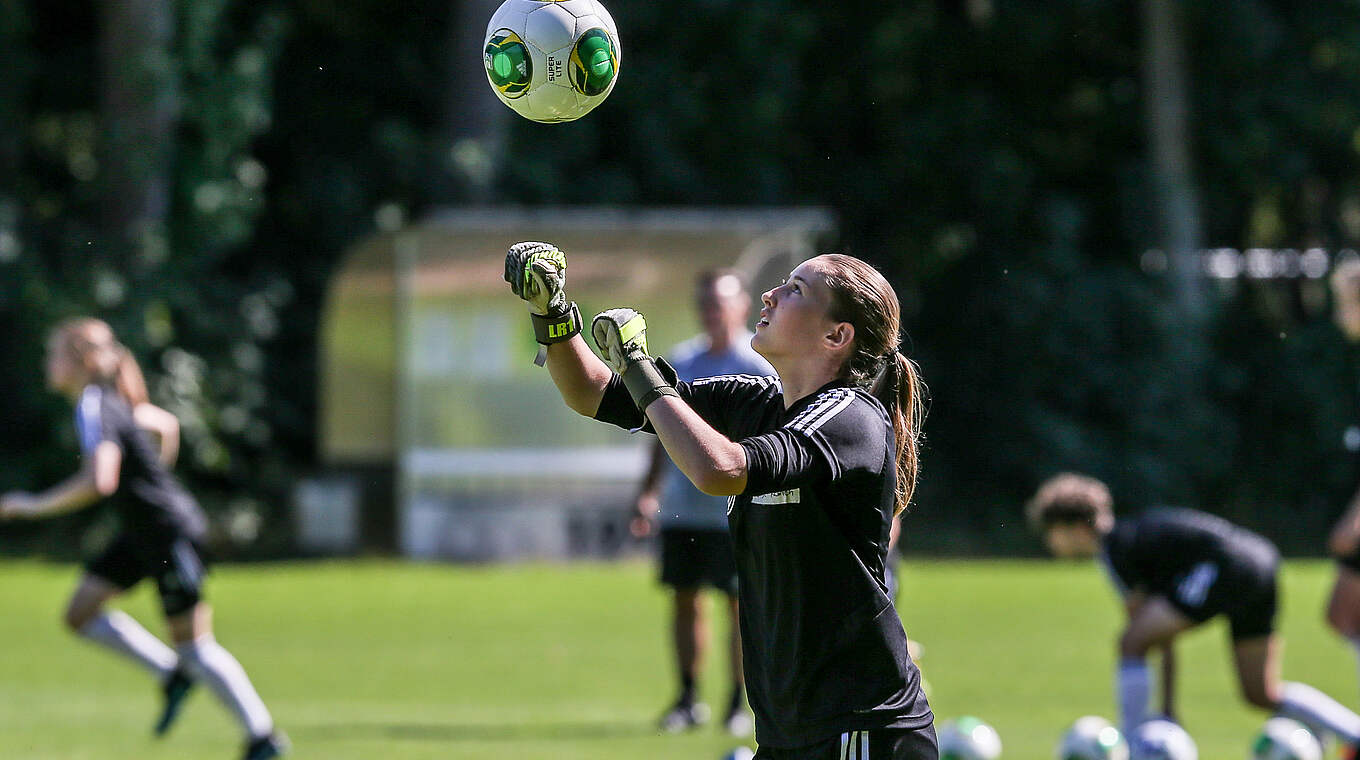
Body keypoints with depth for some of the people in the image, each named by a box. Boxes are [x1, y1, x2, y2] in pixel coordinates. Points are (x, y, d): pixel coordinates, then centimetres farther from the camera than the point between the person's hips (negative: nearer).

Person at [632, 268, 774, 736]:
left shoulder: (761, 365, -7)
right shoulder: (680, 362, 11)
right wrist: (649, 492, 13)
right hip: (681, 505, 6)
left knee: (741, 602, -2)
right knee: (684, 598, 9)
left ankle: (740, 704, 8)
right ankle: (689, 700, 20)